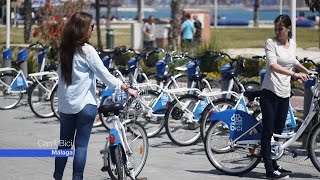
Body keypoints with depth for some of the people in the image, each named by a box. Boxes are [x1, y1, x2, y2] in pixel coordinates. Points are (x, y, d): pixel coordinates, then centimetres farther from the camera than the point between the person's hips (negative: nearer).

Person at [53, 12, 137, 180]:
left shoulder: (64, 49, 6)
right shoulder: (86, 50, -13)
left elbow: (63, 74, 10)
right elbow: (104, 74, -12)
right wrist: (126, 88, -5)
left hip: (65, 104, 6)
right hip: (85, 104, -6)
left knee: (64, 144, 14)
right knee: (81, 145, 0)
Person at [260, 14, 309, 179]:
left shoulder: (293, 44, 11)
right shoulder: (271, 42, -7)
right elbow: (273, 65, -21)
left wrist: (307, 71, 25)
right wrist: (294, 74, -29)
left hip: (284, 93, 6)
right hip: (270, 91, -6)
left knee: (278, 131, 10)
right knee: (268, 131, -6)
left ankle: (273, 164, 20)